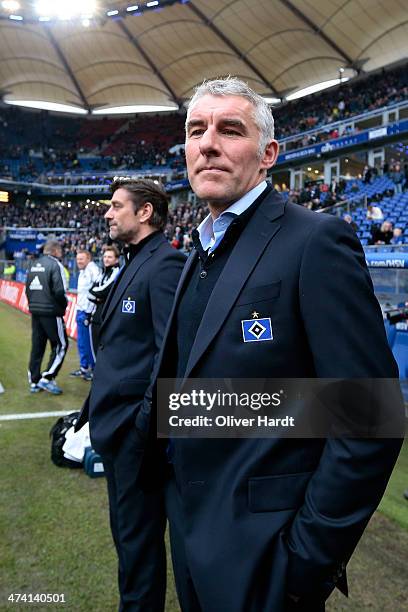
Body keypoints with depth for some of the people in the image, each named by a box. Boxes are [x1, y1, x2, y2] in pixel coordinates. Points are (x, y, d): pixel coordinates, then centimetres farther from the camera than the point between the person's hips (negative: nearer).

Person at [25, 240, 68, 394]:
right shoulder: (55, 264, -12)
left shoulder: (33, 265, 12)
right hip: (52, 313, -8)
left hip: (35, 312, 8)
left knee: (37, 347, 13)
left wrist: (34, 304, 19)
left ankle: (34, 381, 18)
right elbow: (60, 291, -19)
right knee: (61, 345, 3)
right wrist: (63, 305, -2)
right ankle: (47, 378, -3)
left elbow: (27, 289, 15)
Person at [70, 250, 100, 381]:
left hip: (88, 312, -9)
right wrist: (79, 308, 19)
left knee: (90, 341, -3)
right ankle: (84, 367, 25)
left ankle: (94, 369, 6)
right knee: (81, 341, 15)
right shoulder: (82, 272, 16)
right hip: (80, 311, 9)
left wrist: (90, 312, -22)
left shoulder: (93, 269, -13)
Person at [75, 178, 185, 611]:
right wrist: (98, 407, 16)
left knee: (138, 535, 8)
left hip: (137, 425, -10)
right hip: (117, 420, 10)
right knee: (126, 528, 23)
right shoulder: (133, 263, 14)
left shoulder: (165, 264, -17)